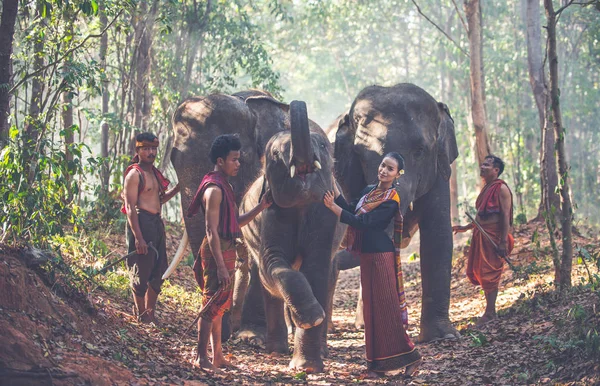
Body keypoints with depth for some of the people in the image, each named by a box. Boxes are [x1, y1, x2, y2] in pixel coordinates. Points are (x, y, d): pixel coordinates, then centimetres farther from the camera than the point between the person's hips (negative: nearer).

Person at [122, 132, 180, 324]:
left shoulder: (154, 172, 15)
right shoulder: (134, 174, -11)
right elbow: (130, 207, -16)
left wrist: (177, 188, 11)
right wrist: (138, 237, -22)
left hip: (157, 222, 9)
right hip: (141, 222, -9)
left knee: (158, 271, 13)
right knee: (141, 271, -1)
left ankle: (150, 310, 24)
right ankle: (141, 312, 12)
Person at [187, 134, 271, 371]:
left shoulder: (225, 187, 15)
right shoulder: (214, 189, -16)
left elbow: (237, 222, 19)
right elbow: (211, 231, -21)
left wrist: (260, 207, 9)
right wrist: (221, 266, -25)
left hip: (227, 250, 10)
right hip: (217, 251, -10)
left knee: (219, 306, 14)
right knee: (212, 304, -6)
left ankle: (217, 356, 20)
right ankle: (201, 358, -1)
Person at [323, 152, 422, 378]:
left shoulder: (391, 200, -14)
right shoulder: (369, 190, 12)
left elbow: (362, 222, -19)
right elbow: (352, 212, 10)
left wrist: (333, 207, -20)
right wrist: (334, 190, 5)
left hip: (381, 256, -8)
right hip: (367, 255, 8)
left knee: (386, 307, -6)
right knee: (371, 308, 9)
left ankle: (409, 356, 4)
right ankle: (378, 363, 14)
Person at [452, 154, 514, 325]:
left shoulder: (501, 189, -9)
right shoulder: (486, 188, 18)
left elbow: (506, 216, -16)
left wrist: (504, 242, -22)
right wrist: (466, 227, 24)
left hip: (493, 237, -9)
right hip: (480, 235, 9)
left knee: (489, 273, -5)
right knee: (476, 271, 9)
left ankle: (490, 313, 2)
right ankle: (490, 311, 18)